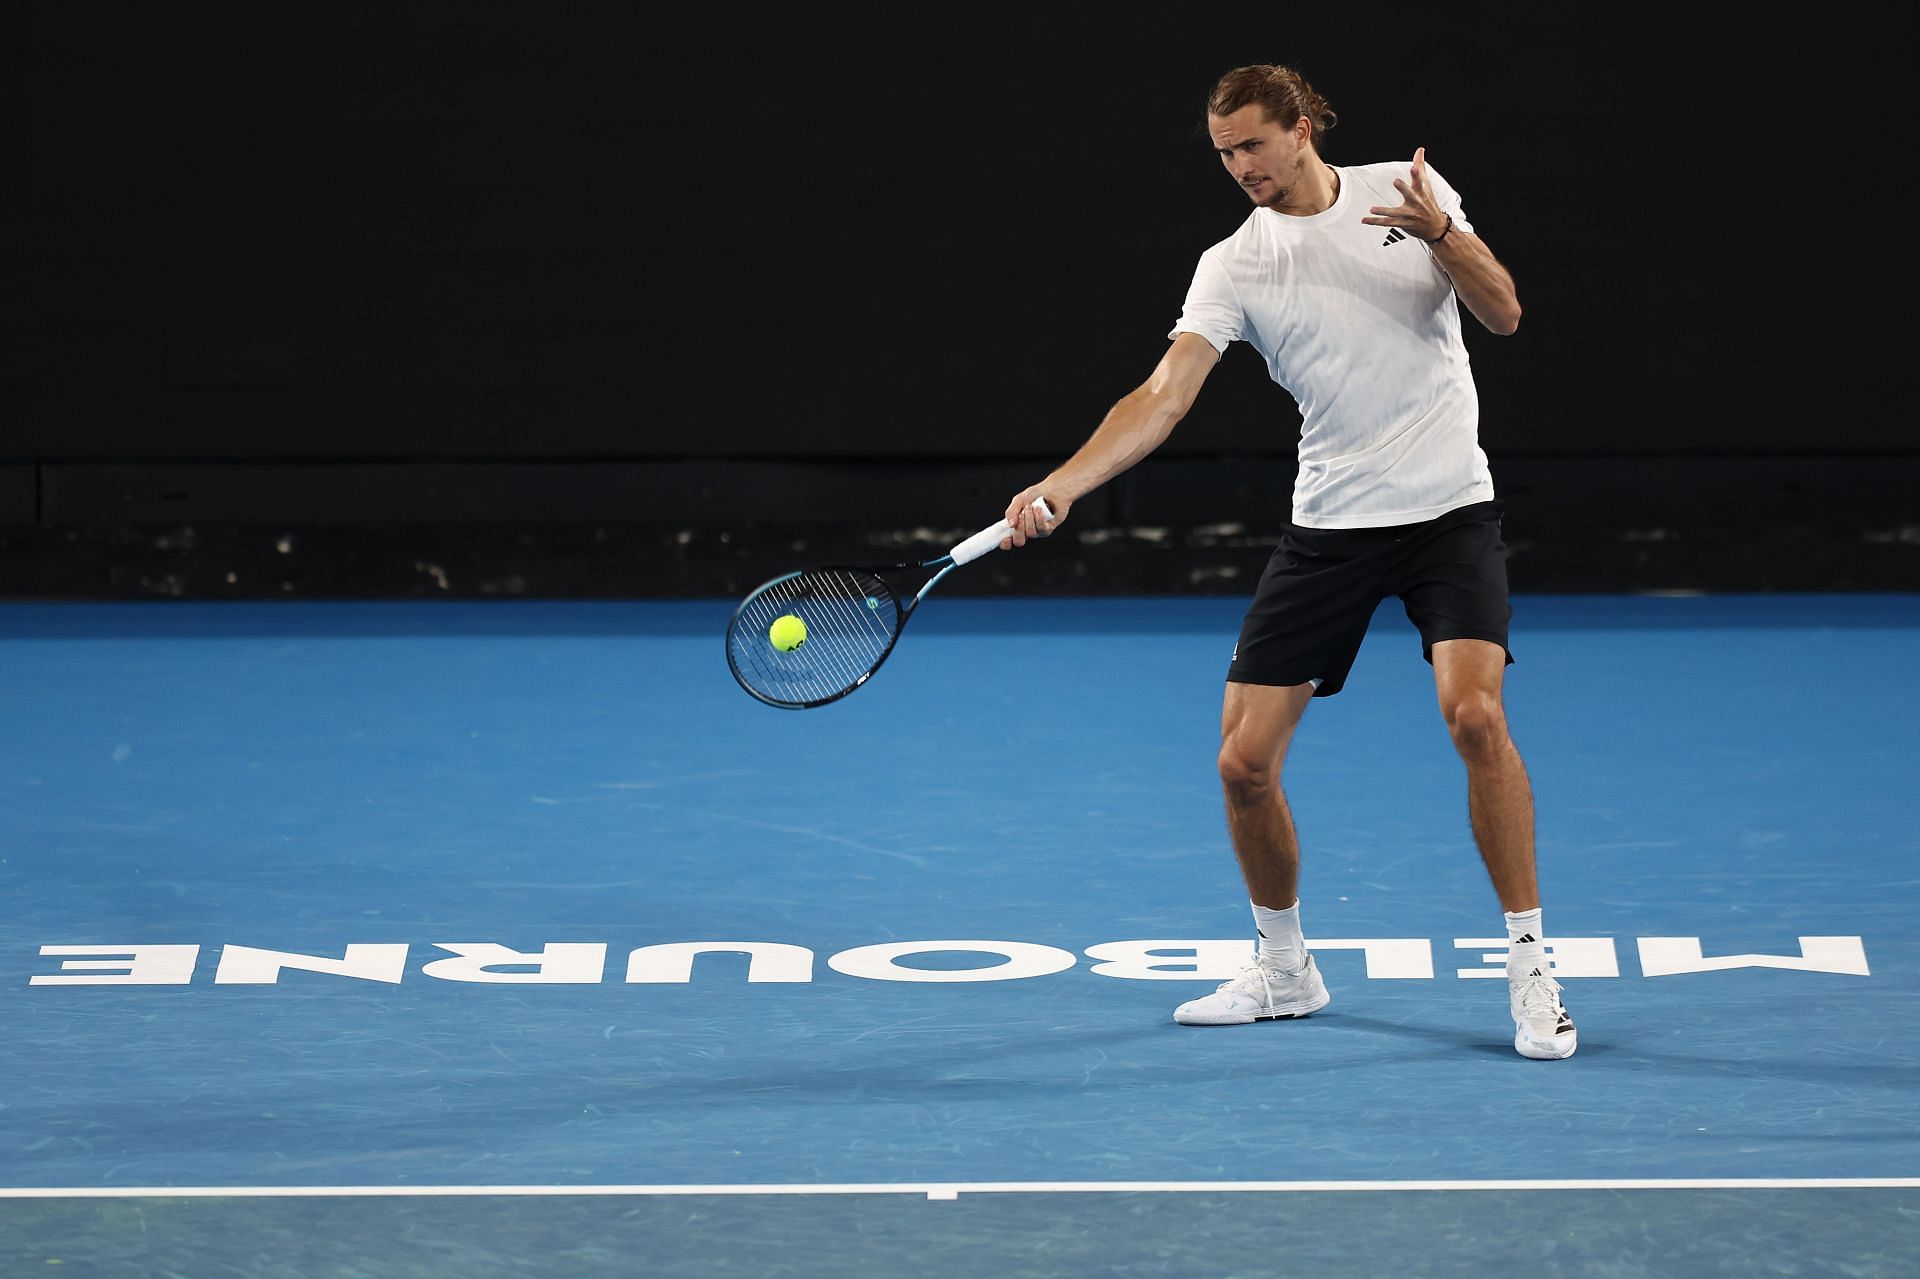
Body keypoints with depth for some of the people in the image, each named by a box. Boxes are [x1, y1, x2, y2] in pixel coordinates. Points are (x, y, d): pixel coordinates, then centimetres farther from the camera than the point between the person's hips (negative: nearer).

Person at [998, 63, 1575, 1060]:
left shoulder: (1406, 191, 0)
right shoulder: (1234, 266, 0)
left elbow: (1503, 312, -2)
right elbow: (1165, 394, -10)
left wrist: (1441, 235, -22)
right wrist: (1060, 486, -25)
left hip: (1448, 509, -2)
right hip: (1329, 522, 2)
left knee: (1475, 716, -23)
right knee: (1245, 762, -2)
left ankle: (1530, 970, -10)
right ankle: (1283, 969, 22)